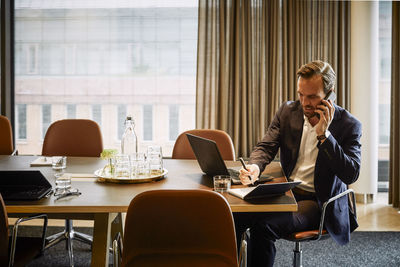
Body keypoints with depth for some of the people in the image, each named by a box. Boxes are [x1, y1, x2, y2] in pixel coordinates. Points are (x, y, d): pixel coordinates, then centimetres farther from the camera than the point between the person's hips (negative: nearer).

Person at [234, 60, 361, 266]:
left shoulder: (348, 124, -7)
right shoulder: (287, 111, 5)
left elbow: (351, 175, -15)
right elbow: (266, 147, 2)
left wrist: (323, 135, -21)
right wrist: (254, 167, -22)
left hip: (318, 201, -4)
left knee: (264, 226, -31)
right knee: (234, 216, -22)